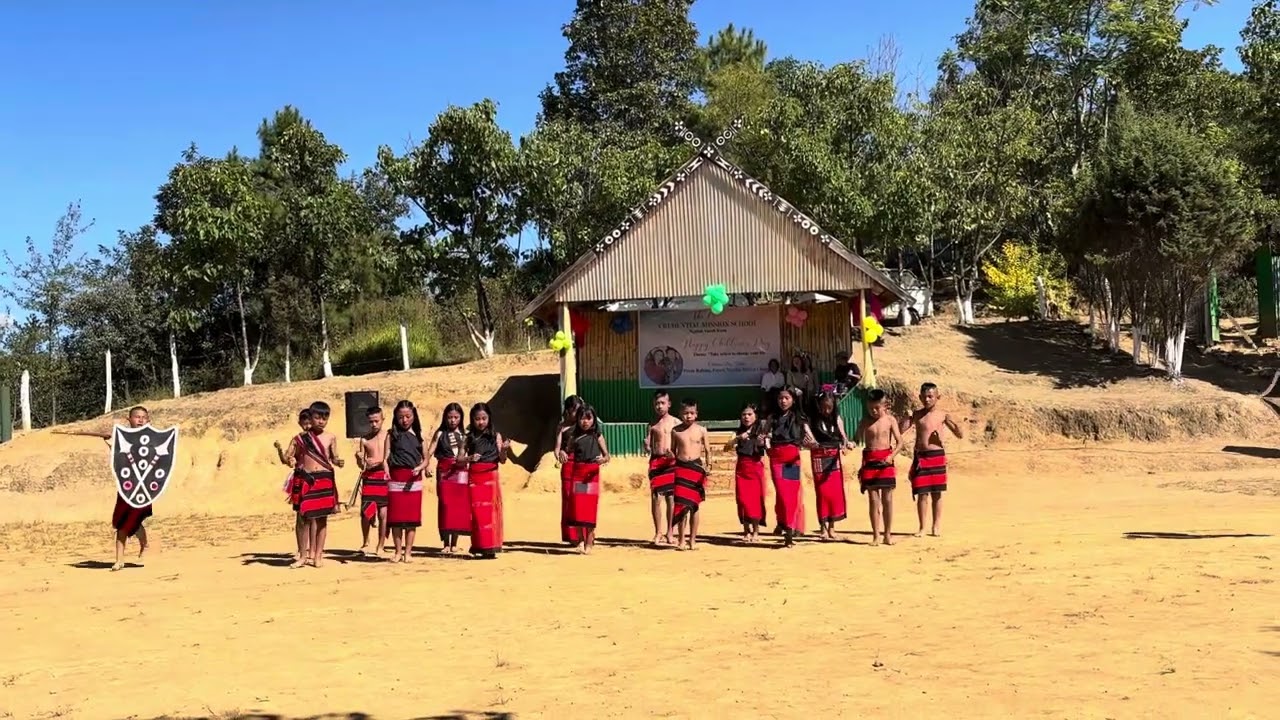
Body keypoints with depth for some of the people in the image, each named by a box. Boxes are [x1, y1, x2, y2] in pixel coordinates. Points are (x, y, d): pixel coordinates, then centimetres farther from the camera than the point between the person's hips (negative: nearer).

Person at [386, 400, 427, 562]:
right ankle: (398, 551, 12)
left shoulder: (418, 435, 8)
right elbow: (386, 457, -1)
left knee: (412, 518, 3)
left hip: (414, 480, 1)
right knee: (396, 518, 2)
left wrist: (420, 468, -11)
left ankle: (408, 552, 10)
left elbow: (425, 458, 9)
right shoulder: (392, 434, 3)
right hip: (396, 479, -1)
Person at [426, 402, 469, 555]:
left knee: (459, 507, 2)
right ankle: (445, 543, 2)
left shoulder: (464, 435, 9)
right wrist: (427, 465, -23)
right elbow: (430, 452, -7)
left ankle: (454, 543, 10)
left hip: (460, 473, 2)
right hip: (444, 473, -2)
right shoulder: (440, 433, 3)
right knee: (445, 506, -5)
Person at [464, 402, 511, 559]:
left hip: (491, 477, -1)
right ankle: (479, 546, 3)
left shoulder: (496, 436, 4)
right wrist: (469, 458, -14)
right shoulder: (469, 437, 6)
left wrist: (504, 450, -19)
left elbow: (502, 460, 1)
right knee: (477, 512, -2)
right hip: (474, 477, 1)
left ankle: (490, 547, 0)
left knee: (491, 511, -3)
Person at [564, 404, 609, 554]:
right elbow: (569, 453, 10)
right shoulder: (574, 436, 6)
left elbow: (607, 455, 1)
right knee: (577, 508, -1)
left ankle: (589, 543, 9)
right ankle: (580, 540, 13)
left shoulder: (597, 436, 2)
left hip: (592, 474, -1)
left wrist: (603, 459, -21)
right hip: (576, 473, 1)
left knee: (590, 509, 0)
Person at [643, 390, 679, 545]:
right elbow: (648, 448, 10)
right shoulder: (652, 424, 10)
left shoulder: (675, 423, 3)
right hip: (656, 461, 2)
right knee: (656, 496, -1)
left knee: (671, 496, 0)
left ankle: (669, 532, 9)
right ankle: (658, 532, 4)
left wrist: (674, 453, -18)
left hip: (672, 461, -2)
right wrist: (646, 445, -12)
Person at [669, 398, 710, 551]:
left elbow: (707, 450, 8)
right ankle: (681, 540, 4)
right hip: (681, 468, 0)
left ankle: (692, 539, 13)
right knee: (682, 504, -5)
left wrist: (708, 466, -3)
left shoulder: (701, 430, 3)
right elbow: (673, 450, 12)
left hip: (697, 467, 0)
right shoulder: (675, 431, 4)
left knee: (694, 505, 5)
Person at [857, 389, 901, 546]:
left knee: (887, 499, 4)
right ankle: (876, 535, 7)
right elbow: (859, 441, 8)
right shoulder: (865, 422, 5)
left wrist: (892, 455, -18)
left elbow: (899, 441, -1)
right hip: (870, 461, 1)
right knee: (873, 499, 2)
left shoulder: (890, 420, 1)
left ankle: (887, 534, 13)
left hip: (885, 461, -1)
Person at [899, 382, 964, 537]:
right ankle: (922, 527, 9)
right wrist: (905, 418, -14)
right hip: (920, 457, 1)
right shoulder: (916, 414, 5)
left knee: (937, 494, 6)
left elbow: (960, 435, 0)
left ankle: (936, 526, 17)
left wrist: (955, 424, -19)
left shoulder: (943, 414, 1)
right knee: (922, 494, 1)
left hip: (937, 456, -1)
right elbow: (901, 431, 2)